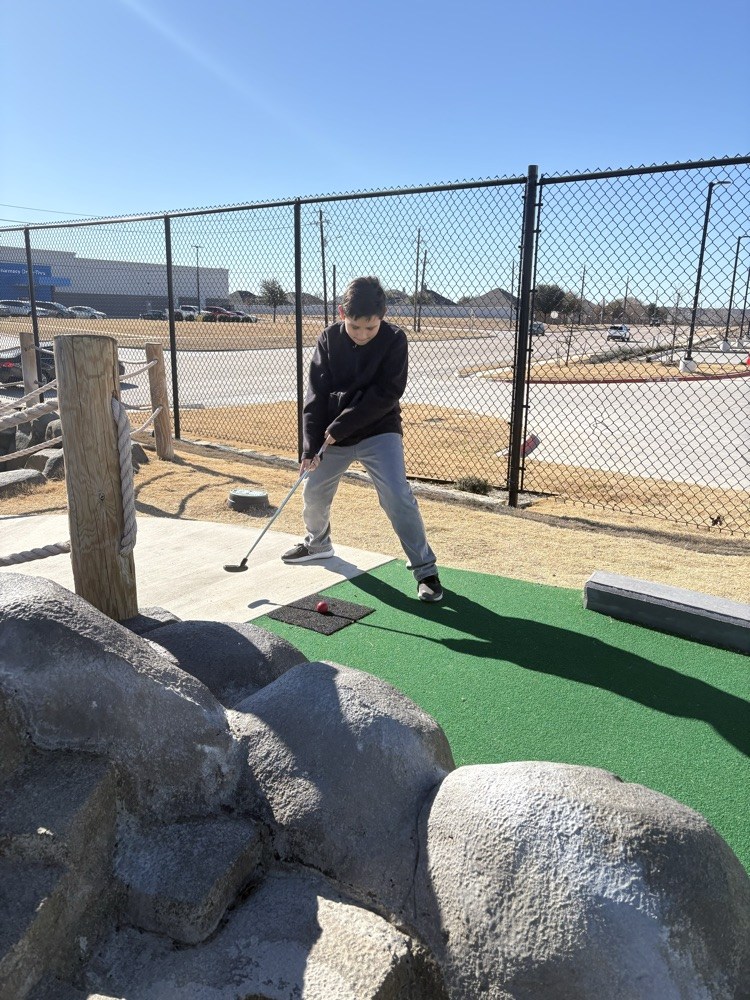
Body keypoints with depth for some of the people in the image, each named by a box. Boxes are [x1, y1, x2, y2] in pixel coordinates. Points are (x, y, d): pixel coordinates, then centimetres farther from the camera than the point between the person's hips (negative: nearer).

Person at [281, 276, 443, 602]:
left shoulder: (394, 340, -14)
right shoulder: (329, 339, -6)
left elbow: (386, 395, -19)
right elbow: (316, 394, -6)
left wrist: (341, 426, -20)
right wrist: (311, 445, -13)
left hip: (379, 431, -4)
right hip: (333, 434, 4)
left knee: (398, 496, -17)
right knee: (313, 492, 12)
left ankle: (425, 569, -5)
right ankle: (317, 543, 42)